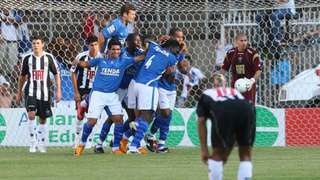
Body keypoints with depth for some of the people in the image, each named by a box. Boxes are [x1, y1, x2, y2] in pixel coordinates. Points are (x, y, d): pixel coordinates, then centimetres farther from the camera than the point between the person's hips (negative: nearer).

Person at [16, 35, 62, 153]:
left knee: (42, 119, 7)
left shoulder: (48, 58, 0)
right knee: (31, 114, -19)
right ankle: (33, 143, -13)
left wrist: (58, 91, -3)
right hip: (31, 91, 0)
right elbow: (22, 76, 14)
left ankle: (41, 144, 19)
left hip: (45, 92, 0)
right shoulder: (27, 58, 3)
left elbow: (56, 74, 4)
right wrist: (19, 93, 17)